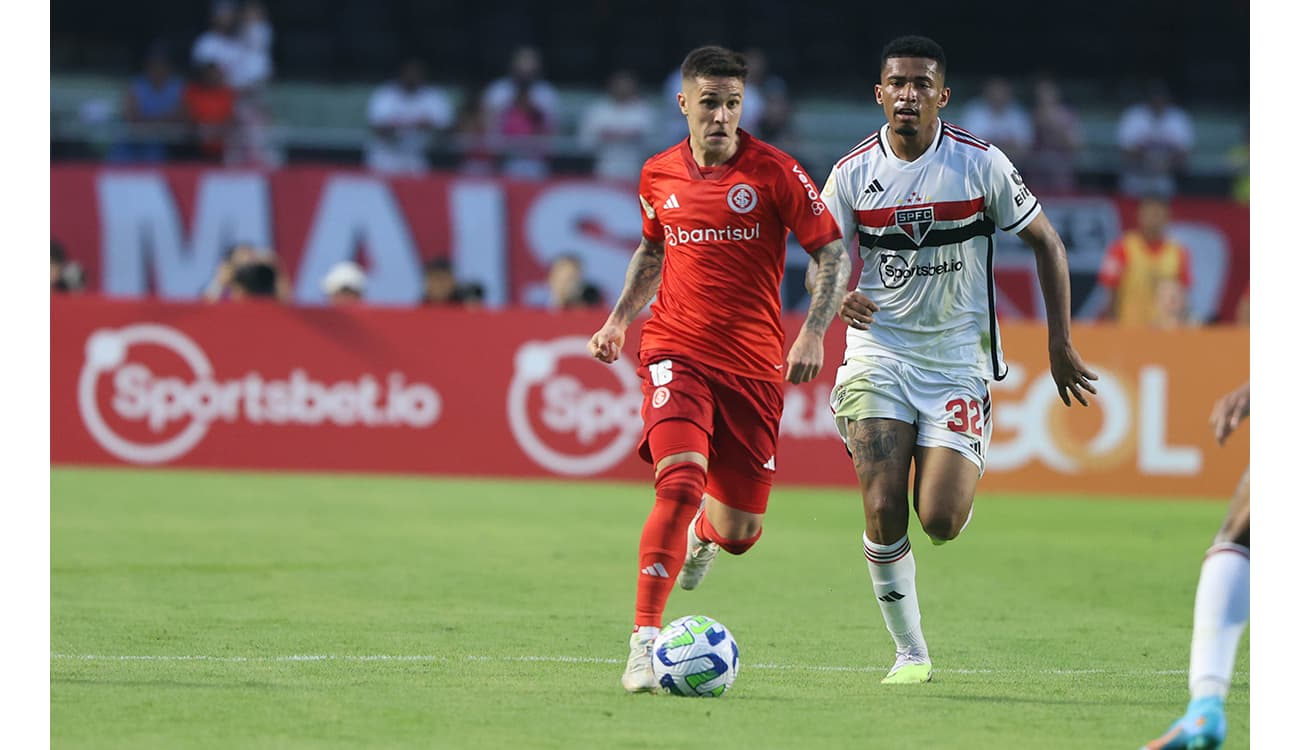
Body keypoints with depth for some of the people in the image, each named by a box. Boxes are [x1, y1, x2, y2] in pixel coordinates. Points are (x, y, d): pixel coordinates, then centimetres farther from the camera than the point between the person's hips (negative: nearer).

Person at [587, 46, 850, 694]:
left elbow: (833, 252, -2)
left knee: (739, 531, 5)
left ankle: (703, 532, 46)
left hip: (754, 365, 0)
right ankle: (644, 644, -22)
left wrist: (813, 332, -15)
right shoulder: (659, 176, 5)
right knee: (680, 480, -25)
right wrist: (620, 317, 13)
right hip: (676, 352, 0)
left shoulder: (773, 172, -4)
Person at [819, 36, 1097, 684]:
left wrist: (1059, 343, 0)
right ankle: (911, 653, 4)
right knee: (883, 512, -13)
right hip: (879, 351, 1)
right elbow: (821, 259, 5)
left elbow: (1045, 241, 3)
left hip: (958, 357, -1)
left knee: (941, 522, -12)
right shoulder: (852, 173, -2)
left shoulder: (981, 163, -7)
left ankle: (960, 476, 26)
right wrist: (836, 295, -20)